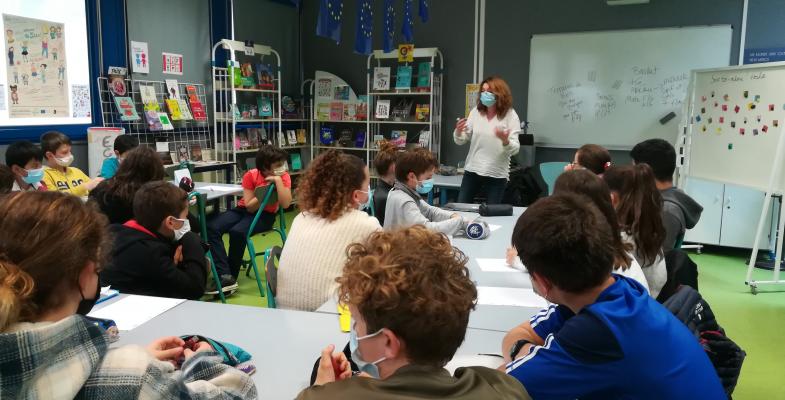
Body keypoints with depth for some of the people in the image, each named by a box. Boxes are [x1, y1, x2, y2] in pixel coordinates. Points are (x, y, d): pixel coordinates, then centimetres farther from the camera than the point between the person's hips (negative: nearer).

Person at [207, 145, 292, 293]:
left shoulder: (283, 176, -12)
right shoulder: (251, 176, -11)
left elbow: (285, 204, -24)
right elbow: (249, 206, -13)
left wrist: (278, 181, -27)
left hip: (265, 215, -3)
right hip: (244, 210, 3)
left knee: (237, 232, -33)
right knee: (211, 227, -24)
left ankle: (232, 276, -14)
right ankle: (225, 276, -30)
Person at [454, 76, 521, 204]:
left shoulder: (510, 115, -7)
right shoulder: (475, 112, 0)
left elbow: (515, 149, -13)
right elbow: (460, 141, 1)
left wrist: (505, 141, -33)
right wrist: (458, 131, -20)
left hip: (497, 175, -2)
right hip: (472, 171, 3)